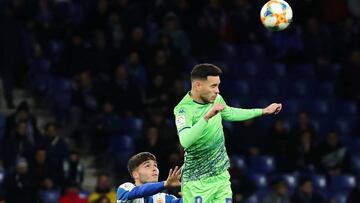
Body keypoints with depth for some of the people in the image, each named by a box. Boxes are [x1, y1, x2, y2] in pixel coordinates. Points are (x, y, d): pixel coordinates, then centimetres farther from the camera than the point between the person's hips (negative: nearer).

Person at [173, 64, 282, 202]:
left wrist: (263, 111, 30)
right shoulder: (183, 109, -19)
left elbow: (230, 114, 26)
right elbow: (185, 141, -35)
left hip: (221, 175, 6)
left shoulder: (216, 99, 3)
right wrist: (207, 116, -41)